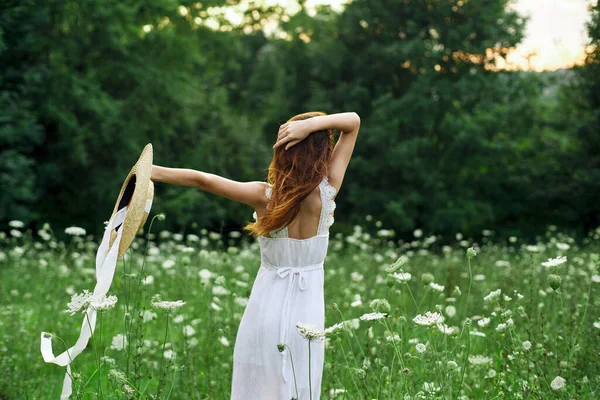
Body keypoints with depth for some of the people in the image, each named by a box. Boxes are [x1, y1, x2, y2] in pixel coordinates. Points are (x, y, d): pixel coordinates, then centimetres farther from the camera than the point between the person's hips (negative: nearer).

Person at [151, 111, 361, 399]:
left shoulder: (265, 196, -13)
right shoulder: (327, 192, -12)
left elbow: (202, 180, -7)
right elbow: (353, 121, -8)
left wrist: (151, 171, 3)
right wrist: (312, 125, -22)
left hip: (266, 305, 0)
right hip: (306, 309, 0)